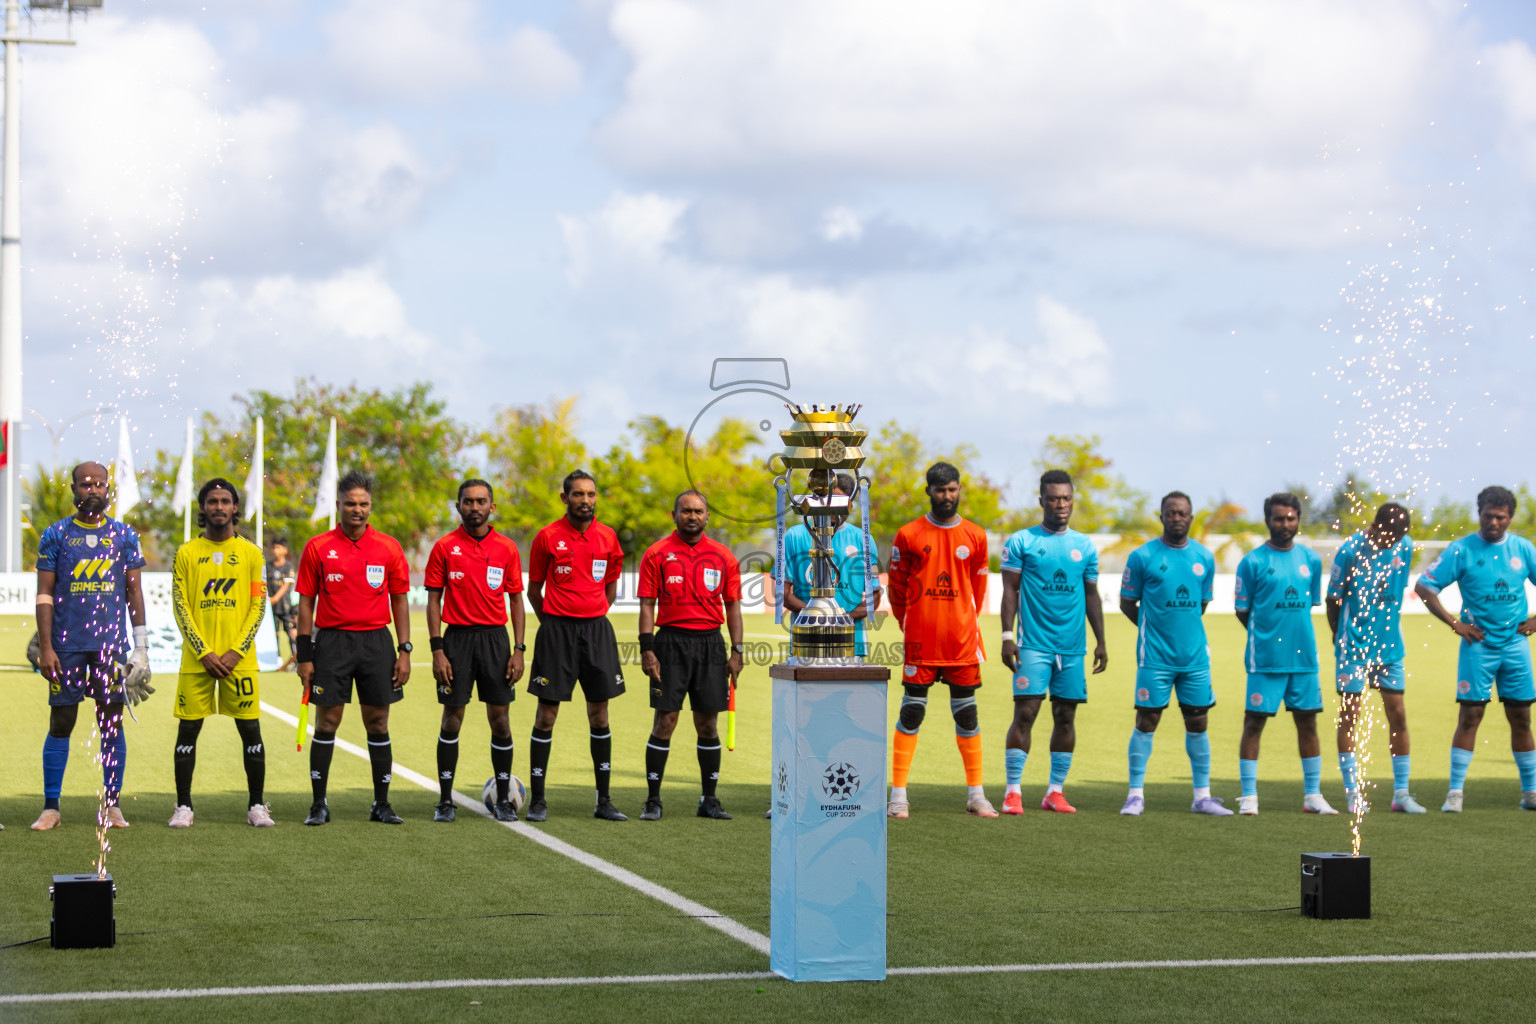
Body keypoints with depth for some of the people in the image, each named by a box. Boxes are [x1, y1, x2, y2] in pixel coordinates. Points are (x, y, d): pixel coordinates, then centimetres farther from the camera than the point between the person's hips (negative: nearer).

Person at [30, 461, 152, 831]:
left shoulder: (124, 535, 7)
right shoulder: (55, 536, 3)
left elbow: (134, 591, 10)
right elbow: (44, 594, 0)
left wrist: (141, 644, 4)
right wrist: (45, 647, -7)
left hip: (111, 645, 1)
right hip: (67, 646, -1)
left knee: (112, 722, 3)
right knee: (61, 723, 1)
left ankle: (112, 805, 10)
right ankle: (51, 807, 5)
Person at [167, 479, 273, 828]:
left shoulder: (251, 553, 7)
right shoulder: (186, 552, 6)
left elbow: (258, 605, 3)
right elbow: (180, 606, 1)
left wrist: (236, 651, -8)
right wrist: (204, 652, -8)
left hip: (239, 658, 0)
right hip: (197, 657, 0)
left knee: (250, 730, -1)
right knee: (188, 729, 1)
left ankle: (257, 806, 7)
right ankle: (183, 806, 8)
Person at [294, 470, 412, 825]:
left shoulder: (389, 547, 4)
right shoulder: (318, 547, 1)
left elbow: (399, 600, 9)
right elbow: (306, 601, 4)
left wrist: (404, 651, 2)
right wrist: (305, 656, -1)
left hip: (376, 640, 1)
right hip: (331, 640, -1)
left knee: (378, 725, 4)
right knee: (326, 723, -1)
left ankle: (382, 805, 12)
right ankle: (319, 804, 7)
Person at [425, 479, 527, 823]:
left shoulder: (507, 549, 5)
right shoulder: (444, 548, 1)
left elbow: (516, 601, 8)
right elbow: (433, 600, 2)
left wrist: (518, 650, 1)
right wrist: (437, 650, -6)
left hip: (495, 638, 1)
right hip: (457, 637, -1)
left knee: (499, 718, 1)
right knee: (452, 718, -1)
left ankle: (503, 799, 10)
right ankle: (445, 800, 7)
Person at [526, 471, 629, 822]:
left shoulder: (607, 537, 6)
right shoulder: (548, 537, -3)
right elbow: (533, 589, 6)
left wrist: (594, 617, 11)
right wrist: (554, 623, 5)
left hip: (597, 629, 3)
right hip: (557, 630, -3)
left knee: (599, 714, 5)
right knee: (546, 715, -2)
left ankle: (604, 800, 11)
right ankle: (537, 800, 5)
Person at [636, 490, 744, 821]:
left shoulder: (723, 556, 9)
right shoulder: (657, 554, 1)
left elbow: (732, 605, 11)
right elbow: (647, 605, -1)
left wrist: (736, 651, 4)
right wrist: (647, 649, -9)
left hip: (710, 644, 2)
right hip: (671, 641, -2)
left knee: (708, 724, 4)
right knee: (665, 721, -5)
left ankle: (709, 800, 12)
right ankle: (653, 800, 1)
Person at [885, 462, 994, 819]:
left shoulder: (975, 537, 7)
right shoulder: (908, 535, 0)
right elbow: (897, 586, 7)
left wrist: (966, 624, 14)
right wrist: (909, 625, 10)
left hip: (962, 641, 2)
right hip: (920, 641, -2)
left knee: (966, 714, 6)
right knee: (911, 712, -2)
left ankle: (976, 794, 12)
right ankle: (899, 795, 1)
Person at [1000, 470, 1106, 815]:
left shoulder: (1085, 546, 11)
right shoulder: (1022, 542, 1)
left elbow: (1091, 595, 16)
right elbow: (1010, 590, 0)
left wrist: (1101, 642, 10)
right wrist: (1007, 637, -9)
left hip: (1073, 646, 4)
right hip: (1033, 644, -4)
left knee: (1066, 716, 5)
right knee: (1025, 713, -9)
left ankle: (1055, 791, 13)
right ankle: (1013, 792, -5)